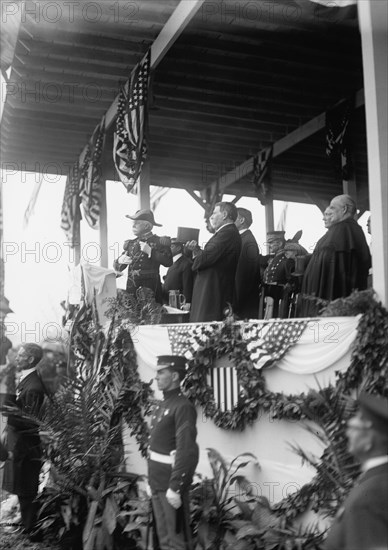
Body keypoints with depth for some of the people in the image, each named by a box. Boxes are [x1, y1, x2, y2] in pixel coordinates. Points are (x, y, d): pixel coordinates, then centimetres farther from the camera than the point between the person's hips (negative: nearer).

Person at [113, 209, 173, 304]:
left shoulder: (159, 242, 1)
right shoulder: (130, 244, 14)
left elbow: (168, 262, -14)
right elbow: (117, 268, 15)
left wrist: (150, 252, -15)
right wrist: (120, 261, -7)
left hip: (151, 289, -3)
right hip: (132, 289, 3)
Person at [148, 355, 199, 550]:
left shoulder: (183, 407, -17)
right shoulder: (163, 405, 11)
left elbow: (186, 452, -22)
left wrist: (175, 487, -23)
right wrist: (152, 480, 15)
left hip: (171, 483, -8)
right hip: (157, 482, 8)